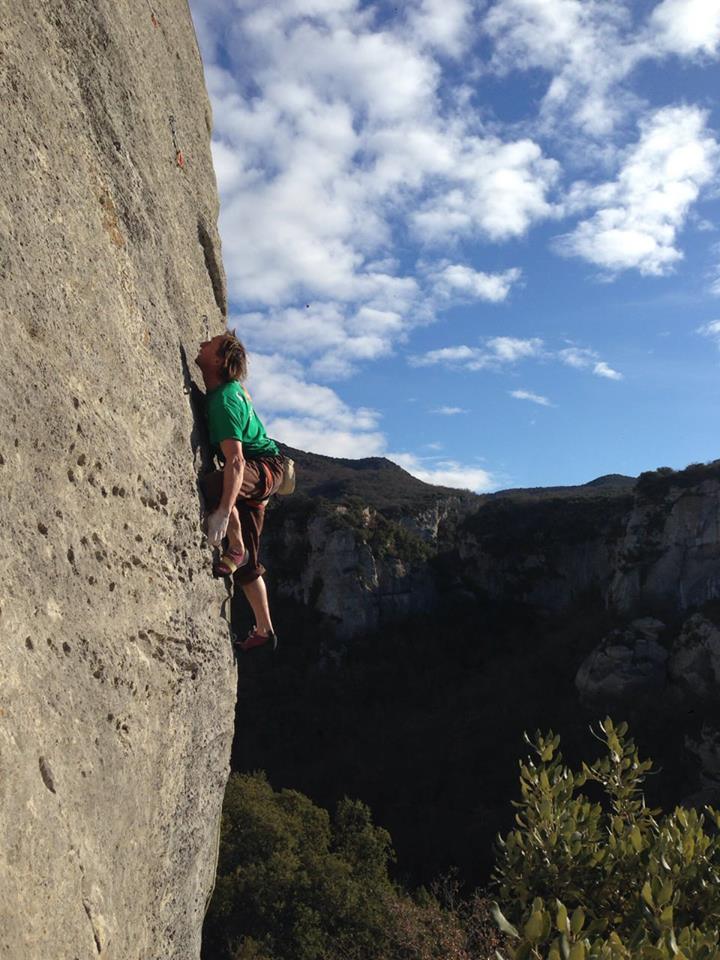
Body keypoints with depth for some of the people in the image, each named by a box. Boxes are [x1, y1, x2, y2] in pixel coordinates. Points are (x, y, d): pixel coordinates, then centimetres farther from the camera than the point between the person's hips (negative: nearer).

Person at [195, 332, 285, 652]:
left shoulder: (223, 400, -27)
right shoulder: (231, 387, 0)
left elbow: (235, 460, -36)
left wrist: (223, 512, -43)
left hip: (264, 465, -9)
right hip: (253, 472, 9)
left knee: (211, 486, -40)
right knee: (248, 565, 10)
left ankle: (236, 550, -18)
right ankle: (263, 629, 20)